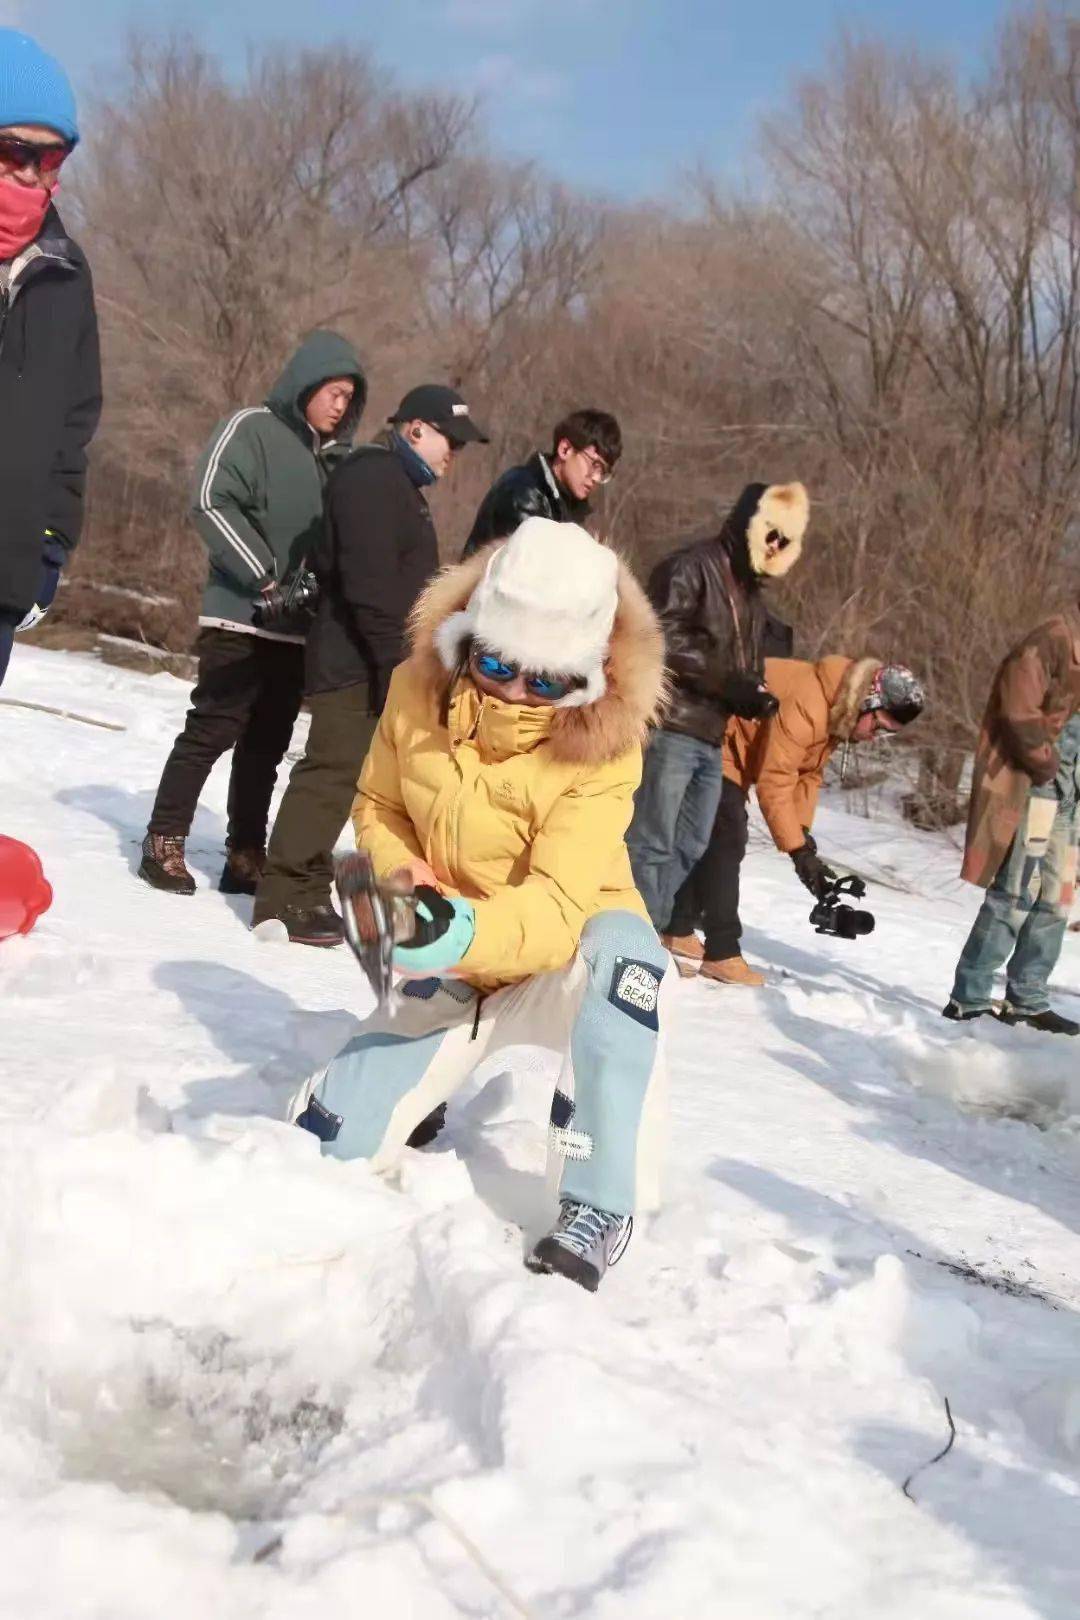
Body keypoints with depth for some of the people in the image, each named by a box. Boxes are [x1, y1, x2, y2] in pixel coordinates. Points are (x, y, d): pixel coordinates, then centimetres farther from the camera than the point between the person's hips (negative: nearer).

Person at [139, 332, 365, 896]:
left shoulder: (336, 457, 15)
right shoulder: (252, 428, -4)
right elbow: (211, 502, -15)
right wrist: (265, 578, -18)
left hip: (298, 627, 6)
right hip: (241, 616, -6)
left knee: (267, 744, 8)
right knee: (213, 729, -6)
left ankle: (246, 856, 13)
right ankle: (164, 845, 1)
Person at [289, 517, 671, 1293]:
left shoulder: (601, 747, -25)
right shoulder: (418, 691, -12)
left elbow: (559, 907, -34)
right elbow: (379, 809, 4)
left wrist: (469, 934, -54)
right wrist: (403, 878, -18)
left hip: (564, 960, -3)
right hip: (457, 969, 4)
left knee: (622, 947, -41)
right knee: (329, 1145, -8)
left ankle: (599, 1207, -33)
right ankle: (421, 1092, 29)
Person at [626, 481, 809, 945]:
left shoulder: (751, 590, 22)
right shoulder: (690, 566, -6)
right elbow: (666, 639, -18)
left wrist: (755, 694, 2)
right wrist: (729, 683, -19)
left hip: (710, 736, 9)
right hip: (670, 726, -9)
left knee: (687, 847, 12)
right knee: (651, 844, -7)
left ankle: (652, 935, 21)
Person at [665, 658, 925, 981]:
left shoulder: (838, 714, -1)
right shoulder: (806, 706, -32)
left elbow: (809, 775, 2)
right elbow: (775, 782, -32)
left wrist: (803, 833, -10)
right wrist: (798, 850, -29)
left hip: (735, 757, 10)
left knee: (710, 843, 14)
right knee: (726, 843, -13)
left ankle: (678, 931, 25)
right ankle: (721, 954, -10)